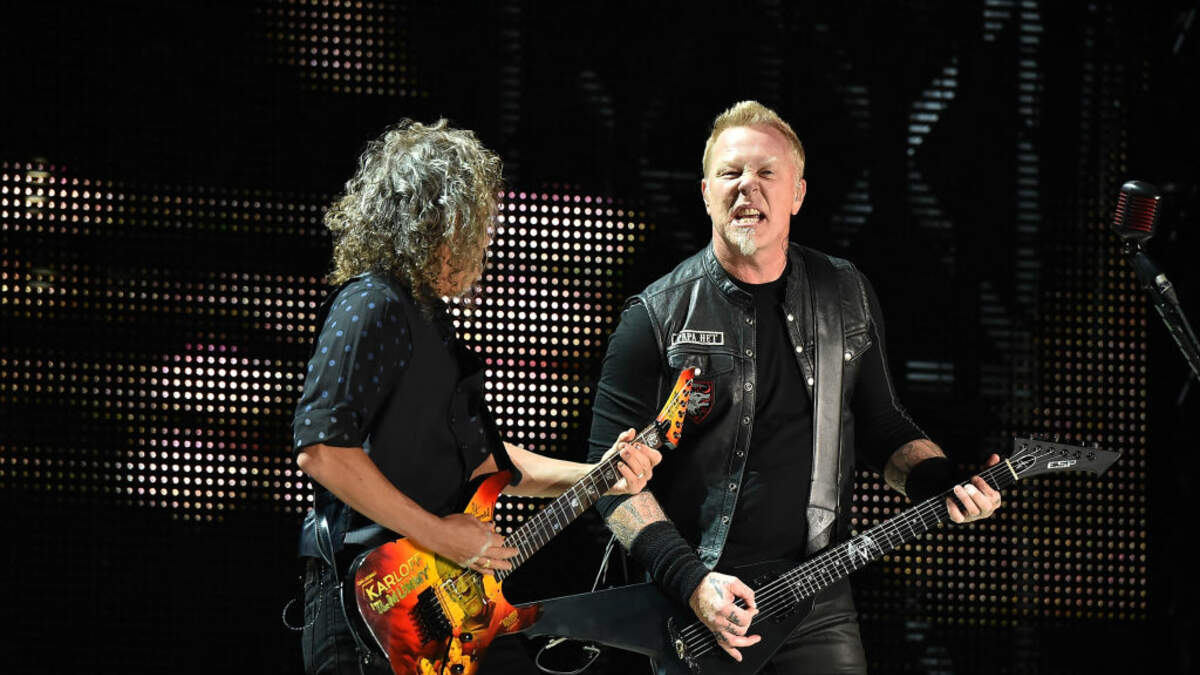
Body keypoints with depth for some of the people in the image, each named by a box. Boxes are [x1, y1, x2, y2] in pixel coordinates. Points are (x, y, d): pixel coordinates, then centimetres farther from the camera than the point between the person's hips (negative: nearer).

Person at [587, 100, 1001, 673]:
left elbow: (881, 427, 17)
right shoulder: (657, 319, -5)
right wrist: (688, 578, -18)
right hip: (692, 605, -3)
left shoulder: (848, 298, 8)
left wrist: (944, 486, -3)